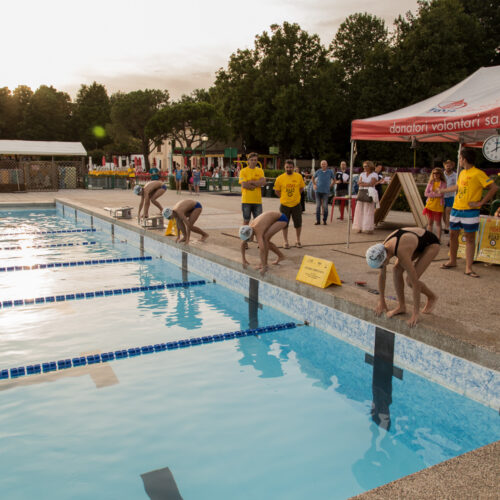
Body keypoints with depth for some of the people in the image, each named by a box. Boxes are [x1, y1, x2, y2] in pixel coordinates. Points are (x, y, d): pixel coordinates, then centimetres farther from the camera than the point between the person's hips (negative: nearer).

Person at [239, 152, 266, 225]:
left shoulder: (260, 171, 8)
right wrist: (257, 184, -7)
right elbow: (244, 185, -13)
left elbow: (263, 182, -7)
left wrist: (251, 182, -11)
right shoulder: (243, 171, -1)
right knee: (246, 221, 4)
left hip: (257, 200, 3)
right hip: (246, 200, -3)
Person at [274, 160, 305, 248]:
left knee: (298, 224, 8)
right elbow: (277, 191, 5)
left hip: (296, 204, 1)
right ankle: (285, 242, 21)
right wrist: (284, 198, 1)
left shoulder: (299, 176, -2)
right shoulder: (280, 178, -5)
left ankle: (298, 241, 27)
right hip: (284, 205, -1)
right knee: (284, 224, 8)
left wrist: (295, 196, 6)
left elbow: (301, 188, 11)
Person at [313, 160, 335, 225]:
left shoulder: (330, 172, 2)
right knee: (318, 206, 2)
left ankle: (324, 220, 7)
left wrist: (330, 186, 7)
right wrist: (314, 185, 10)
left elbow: (334, 179, 16)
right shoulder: (318, 172, 5)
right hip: (318, 190, 1)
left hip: (326, 191, -1)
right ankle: (318, 220, 8)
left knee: (325, 206, -4)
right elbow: (313, 178, 21)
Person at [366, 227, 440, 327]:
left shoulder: (402, 254, -40)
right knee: (397, 270, -12)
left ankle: (432, 297, 11)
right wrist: (381, 301, 1)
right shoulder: (383, 249, -20)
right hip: (417, 240, 7)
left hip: (431, 244, -7)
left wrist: (416, 312, -29)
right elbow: (382, 275, -6)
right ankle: (401, 307, 0)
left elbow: (415, 283, -35)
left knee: (410, 280, -17)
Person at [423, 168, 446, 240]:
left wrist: (432, 193, -9)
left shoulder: (443, 183, -5)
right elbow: (426, 194, -3)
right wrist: (436, 193, -11)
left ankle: (438, 239, 13)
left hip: (438, 206, -3)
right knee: (430, 223, 8)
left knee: (438, 223, 5)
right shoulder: (430, 183, 5)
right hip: (430, 205, 3)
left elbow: (441, 194, -17)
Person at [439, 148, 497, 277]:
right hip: (456, 209, 7)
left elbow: (494, 188, -14)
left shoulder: (478, 174, -12)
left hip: (470, 211, -7)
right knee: (453, 235, 13)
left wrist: (481, 202, -15)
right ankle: (452, 261, 28)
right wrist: (442, 191, 38)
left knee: (470, 238, -1)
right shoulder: (462, 173, 11)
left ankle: (468, 268, 1)